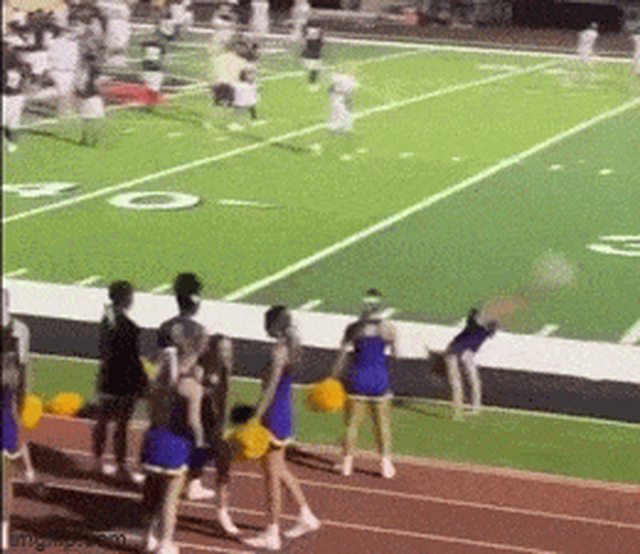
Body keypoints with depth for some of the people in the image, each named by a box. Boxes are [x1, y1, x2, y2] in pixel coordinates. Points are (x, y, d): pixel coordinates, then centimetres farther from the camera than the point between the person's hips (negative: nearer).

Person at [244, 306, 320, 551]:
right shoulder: (292, 345, 8)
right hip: (285, 411, 9)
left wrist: (256, 417, -23)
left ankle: (272, 534, 8)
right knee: (279, 468, 22)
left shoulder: (279, 350, -20)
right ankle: (306, 516, 30)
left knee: (272, 473, 0)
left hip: (275, 413, -9)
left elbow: (271, 387, -24)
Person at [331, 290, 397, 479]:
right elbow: (394, 353, 4)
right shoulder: (388, 328, -6)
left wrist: (333, 378, 2)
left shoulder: (354, 328, -6)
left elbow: (342, 355, -6)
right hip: (380, 380, 0)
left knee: (352, 423, 10)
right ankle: (386, 464, 15)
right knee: (383, 424, 12)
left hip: (358, 379, 0)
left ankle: (347, 463, 16)